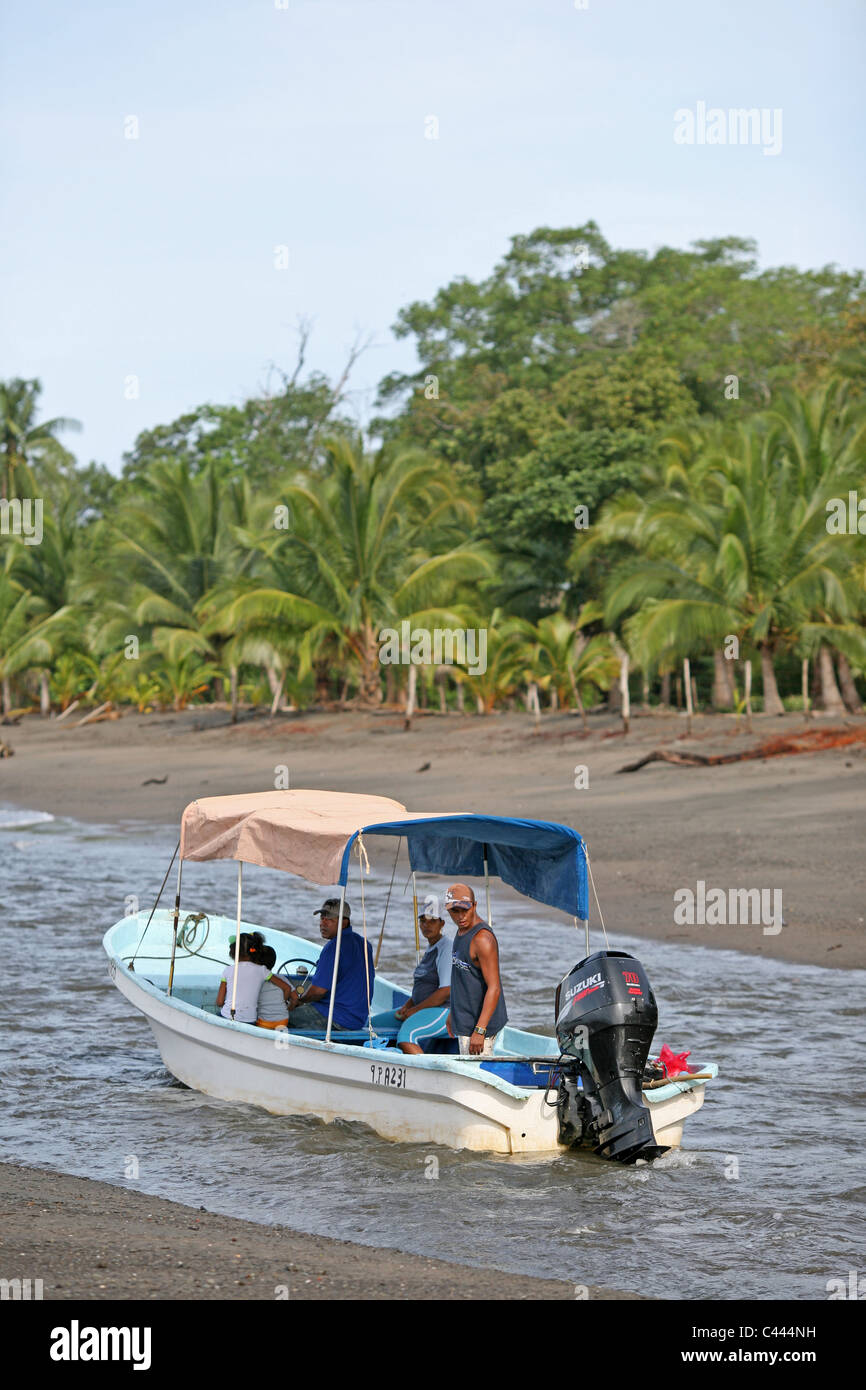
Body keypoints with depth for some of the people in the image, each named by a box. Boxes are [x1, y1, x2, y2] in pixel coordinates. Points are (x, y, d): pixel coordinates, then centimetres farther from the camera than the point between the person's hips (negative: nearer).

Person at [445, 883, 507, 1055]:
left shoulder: (483, 939, -20)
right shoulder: (461, 931, 11)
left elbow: (494, 988, -24)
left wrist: (479, 1031, -29)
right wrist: (453, 1014, 26)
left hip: (480, 1022, -10)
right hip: (464, 1021, 10)